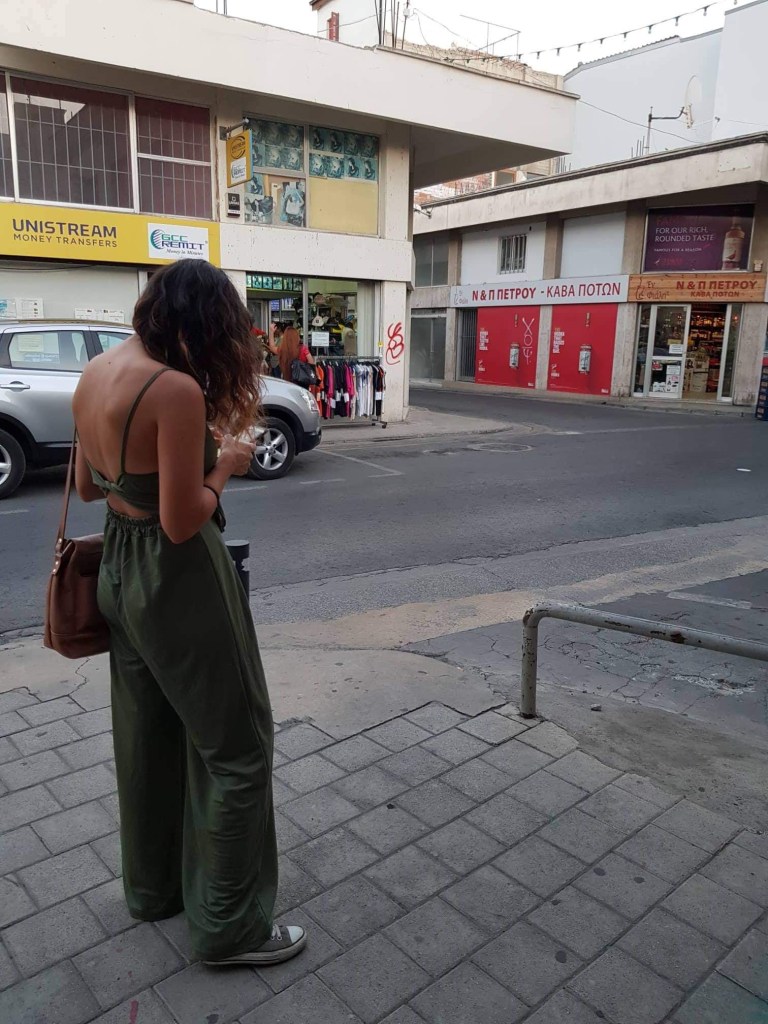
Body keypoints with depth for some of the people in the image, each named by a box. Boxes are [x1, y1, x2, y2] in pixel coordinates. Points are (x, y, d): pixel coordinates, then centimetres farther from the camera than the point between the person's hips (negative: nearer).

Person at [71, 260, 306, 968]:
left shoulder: (94, 374, 3)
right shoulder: (177, 390, -24)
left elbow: (88, 486, 12)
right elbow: (182, 521, -23)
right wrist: (225, 465, -9)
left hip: (120, 572, 9)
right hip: (179, 584, -9)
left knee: (146, 738, 23)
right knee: (236, 748, 7)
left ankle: (153, 887, 43)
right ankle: (230, 927, 22)